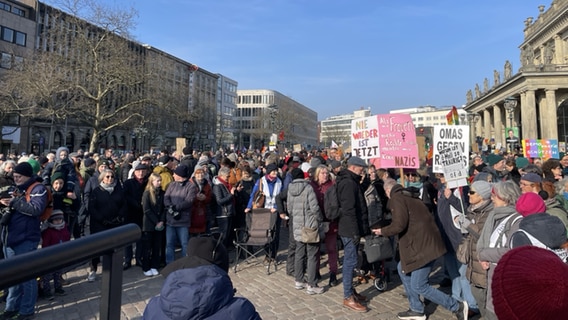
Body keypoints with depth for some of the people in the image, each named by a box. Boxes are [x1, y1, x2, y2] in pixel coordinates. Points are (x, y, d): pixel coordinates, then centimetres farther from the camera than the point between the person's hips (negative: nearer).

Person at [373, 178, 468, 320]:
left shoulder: (396, 199, -8)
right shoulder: (411, 197, 19)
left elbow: (399, 225, -19)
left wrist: (382, 231, -2)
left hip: (423, 245, -10)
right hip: (424, 242, 10)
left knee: (418, 286, -3)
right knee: (403, 268, 19)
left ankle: (457, 306, 7)